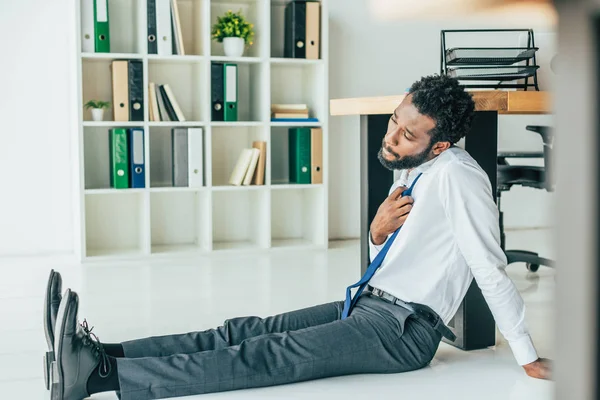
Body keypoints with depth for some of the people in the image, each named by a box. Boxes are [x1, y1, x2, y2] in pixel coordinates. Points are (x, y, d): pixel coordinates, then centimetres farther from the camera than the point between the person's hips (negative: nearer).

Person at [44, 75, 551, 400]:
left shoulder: (455, 173, -17)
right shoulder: (412, 171, 11)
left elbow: (492, 270, -16)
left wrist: (529, 359, -14)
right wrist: (378, 230, -6)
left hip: (406, 327, -9)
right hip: (368, 304, 9)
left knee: (275, 354, -22)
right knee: (247, 330, -7)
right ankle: (96, 353, -15)